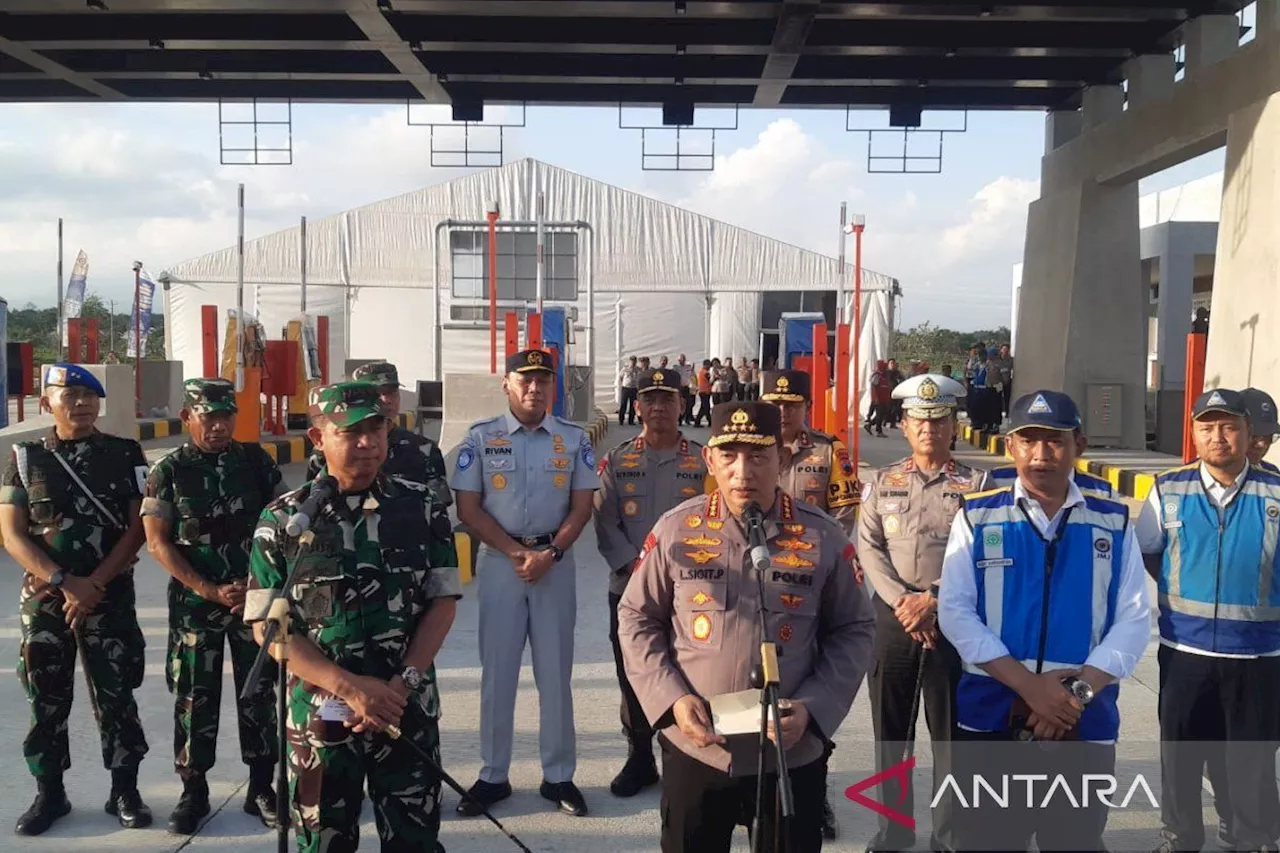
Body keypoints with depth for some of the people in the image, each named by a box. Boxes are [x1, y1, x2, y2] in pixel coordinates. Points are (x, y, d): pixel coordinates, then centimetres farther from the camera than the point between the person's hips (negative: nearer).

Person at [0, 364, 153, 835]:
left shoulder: (126, 455, 0)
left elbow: (138, 528, -4)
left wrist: (94, 583, -12)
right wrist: (65, 582, -14)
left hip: (112, 597, -1)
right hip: (44, 599, 1)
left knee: (116, 696, 4)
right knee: (46, 699, 9)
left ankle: (124, 791, 16)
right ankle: (50, 794, 23)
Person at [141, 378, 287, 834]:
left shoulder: (256, 461, 1)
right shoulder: (169, 471, -3)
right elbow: (158, 542, -6)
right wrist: (210, 590, -14)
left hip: (257, 595, 1)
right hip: (195, 601, -1)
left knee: (259, 693, 6)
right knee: (195, 697, 7)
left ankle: (260, 787, 18)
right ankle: (193, 791, 20)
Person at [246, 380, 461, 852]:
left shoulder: (419, 506, 0)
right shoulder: (283, 520, -4)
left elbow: (443, 601, 1)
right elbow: (267, 625, -6)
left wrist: (403, 683, -13)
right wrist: (349, 686, -17)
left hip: (409, 709, 1)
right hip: (320, 713, -1)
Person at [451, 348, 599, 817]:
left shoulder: (574, 439, 4)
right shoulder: (481, 438, 0)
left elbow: (582, 506, 2)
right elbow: (468, 508, -3)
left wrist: (550, 554, -12)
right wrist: (517, 553, -11)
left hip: (556, 561, 1)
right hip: (500, 560, -1)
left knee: (555, 670, 5)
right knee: (498, 669, 4)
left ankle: (559, 775, 14)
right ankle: (493, 776, 14)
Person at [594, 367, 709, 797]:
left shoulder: (702, 462, 4)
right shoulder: (617, 460, 7)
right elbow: (605, 523, 1)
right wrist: (634, 565, -12)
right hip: (629, 588, 2)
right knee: (632, 676, 9)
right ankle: (639, 759, 24)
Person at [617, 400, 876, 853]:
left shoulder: (824, 537, -5)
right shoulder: (675, 529, -4)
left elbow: (854, 631, 2)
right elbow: (636, 620, 3)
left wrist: (812, 708, -11)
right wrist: (671, 698, -10)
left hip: (792, 755, 0)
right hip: (694, 750, 1)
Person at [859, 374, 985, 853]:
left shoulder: (975, 484, 2)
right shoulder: (882, 483, 8)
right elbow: (869, 548, 0)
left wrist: (933, 602, -15)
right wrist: (903, 601, -12)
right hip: (892, 617, 2)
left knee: (951, 732, 6)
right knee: (890, 729, 10)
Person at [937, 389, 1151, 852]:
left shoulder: (1113, 523, 3)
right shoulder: (976, 517, -1)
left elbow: (1133, 621, -1)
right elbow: (955, 612, -7)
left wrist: (1079, 689, -15)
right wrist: (1027, 684, -16)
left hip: (1085, 724, 1)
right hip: (990, 718, -1)